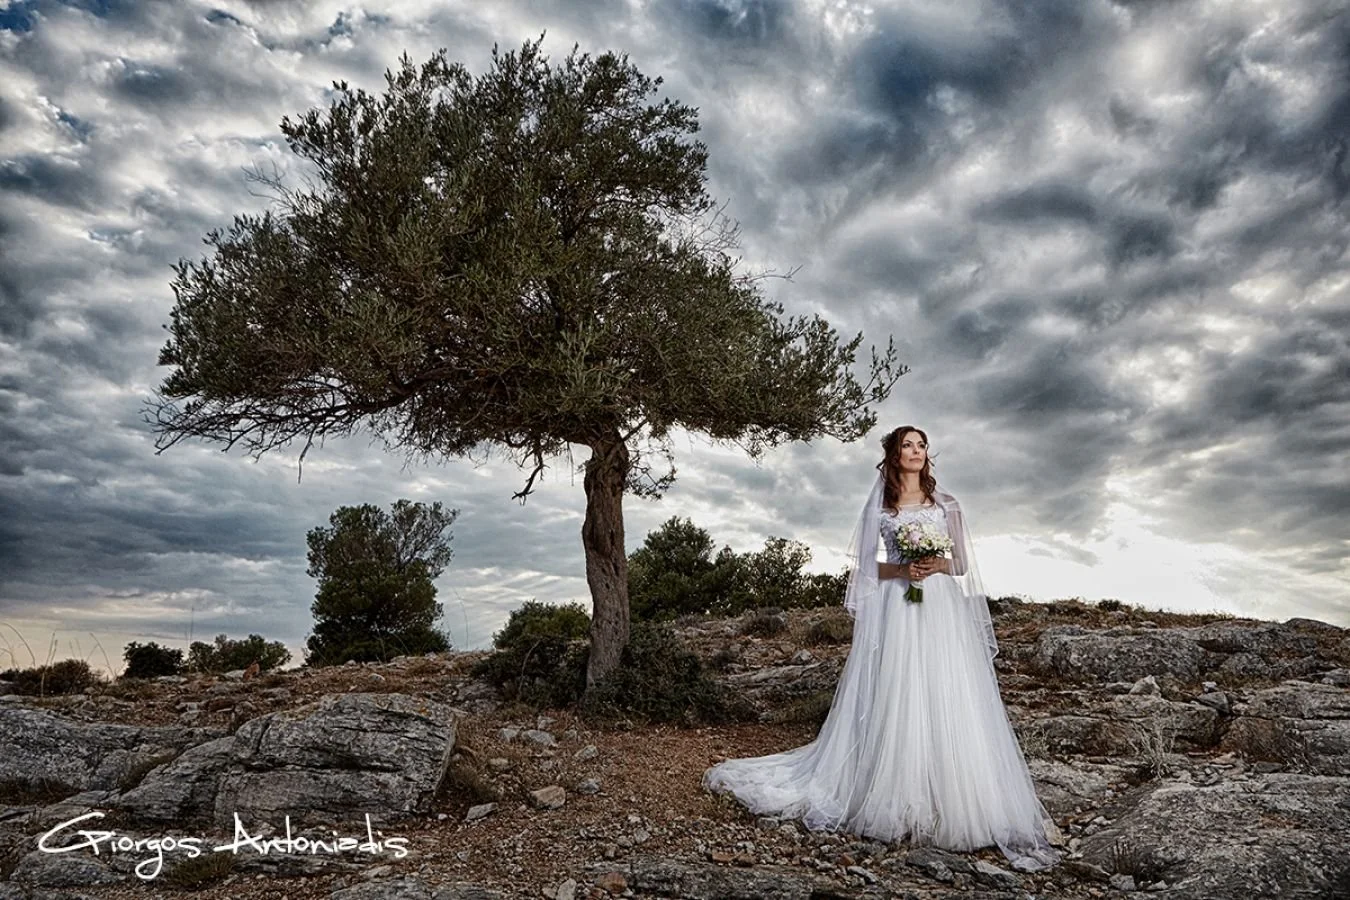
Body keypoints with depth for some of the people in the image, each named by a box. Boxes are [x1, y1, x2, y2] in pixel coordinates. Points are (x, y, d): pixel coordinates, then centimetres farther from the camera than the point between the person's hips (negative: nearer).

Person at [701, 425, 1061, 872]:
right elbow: (865, 566, 6)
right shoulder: (879, 504, 8)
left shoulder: (945, 502, 11)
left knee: (946, 700, -2)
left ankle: (950, 801, 9)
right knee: (894, 701, -2)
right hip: (895, 609, -1)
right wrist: (902, 570, -11)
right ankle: (896, 798, 8)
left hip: (941, 609, 1)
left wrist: (938, 565, -10)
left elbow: (964, 562, 10)